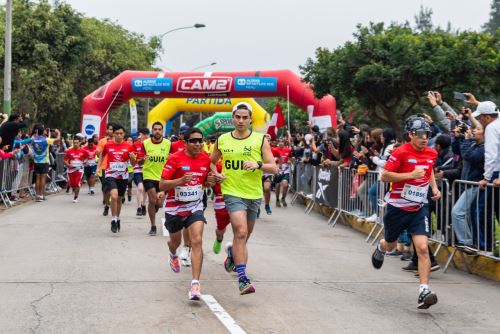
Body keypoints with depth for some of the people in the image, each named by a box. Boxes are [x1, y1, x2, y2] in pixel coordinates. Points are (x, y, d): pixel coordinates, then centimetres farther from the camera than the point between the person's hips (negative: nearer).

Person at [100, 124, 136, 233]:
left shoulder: (128, 146, -3)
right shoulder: (108, 145, -3)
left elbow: (133, 163, 2)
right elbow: (102, 156, 16)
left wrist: (132, 157, -19)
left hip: (123, 176, 2)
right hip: (111, 175, -2)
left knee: (119, 199, 15)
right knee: (114, 196, -22)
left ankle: (117, 219, 35)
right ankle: (113, 220, -8)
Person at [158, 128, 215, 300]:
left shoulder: (206, 158, -2)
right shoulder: (175, 158, -15)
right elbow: (162, 185, -16)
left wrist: (210, 181, -10)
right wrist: (181, 180, -32)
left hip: (195, 207, 1)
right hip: (174, 207, -1)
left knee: (197, 241, -19)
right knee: (175, 241, 20)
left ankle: (195, 284, -22)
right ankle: (173, 255, 60)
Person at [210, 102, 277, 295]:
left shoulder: (260, 140, 0)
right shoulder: (222, 140, 4)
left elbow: (273, 168, -2)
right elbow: (212, 162, 21)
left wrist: (258, 165, -21)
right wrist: (216, 174, 1)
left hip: (254, 194, 2)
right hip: (233, 192, -2)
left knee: (245, 235, 16)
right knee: (241, 232, -19)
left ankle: (232, 252, 50)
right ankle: (242, 278, -19)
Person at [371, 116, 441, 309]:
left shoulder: (431, 153, 1)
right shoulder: (401, 152, -16)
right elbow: (384, 176, -18)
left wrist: (434, 187, 7)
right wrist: (411, 174, -27)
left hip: (418, 208, 3)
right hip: (397, 207, -3)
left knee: (423, 248, -14)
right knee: (390, 245, 20)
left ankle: (424, 291, -15)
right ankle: (380, 249, 58)